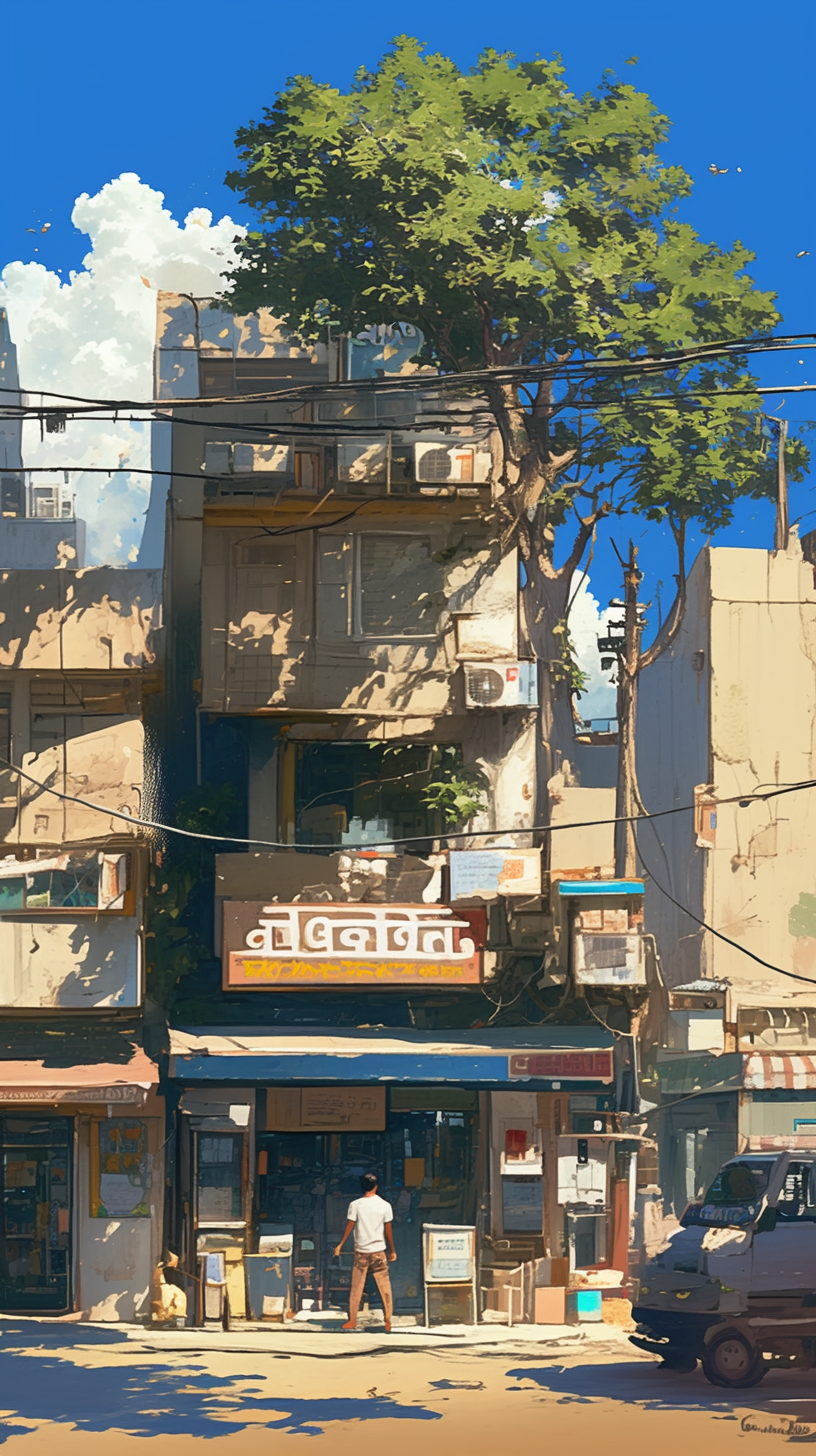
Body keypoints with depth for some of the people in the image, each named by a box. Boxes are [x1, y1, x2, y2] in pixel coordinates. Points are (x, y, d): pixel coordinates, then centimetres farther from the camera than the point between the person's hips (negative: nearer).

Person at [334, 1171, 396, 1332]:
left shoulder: (355, 1205, -7)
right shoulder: (385, 1206, -4)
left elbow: (349, 1227, -2)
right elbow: (388, 1230, 0)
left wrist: (340, 1245, 10)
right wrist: (392, 1250, 11)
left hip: (361, 1252, 0)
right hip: (379, 1251, 0)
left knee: (356, 1288, 7)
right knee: (384, 1287, 7)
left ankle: (352, 1320, 10)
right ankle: (388, 1320, 6)